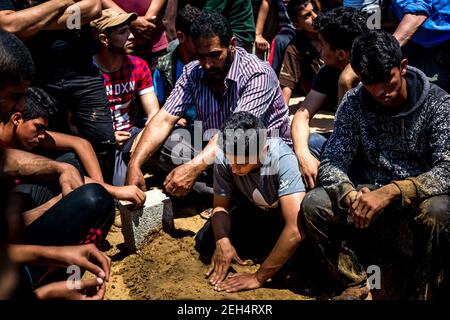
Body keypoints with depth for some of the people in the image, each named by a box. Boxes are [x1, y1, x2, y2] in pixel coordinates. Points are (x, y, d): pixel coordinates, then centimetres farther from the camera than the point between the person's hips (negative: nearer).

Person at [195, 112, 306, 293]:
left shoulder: (283, 159, -40)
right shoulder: (224, 158, -25)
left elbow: (297, 229, -45)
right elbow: (220, 205, -10)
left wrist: (258, 278, -40)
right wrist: (223, 241, -32)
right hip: (255, 211, 4)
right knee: (205, 242, -11)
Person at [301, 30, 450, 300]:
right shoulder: (354, 104, -3)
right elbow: (331, 164, -8)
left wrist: (392, 193, -36)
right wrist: (351, 196, -31)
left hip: (421, 194, -3)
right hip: (370, 190, 3)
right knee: (313, 205, -21)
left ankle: (424, 294, -12)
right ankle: (355, 284, -1)